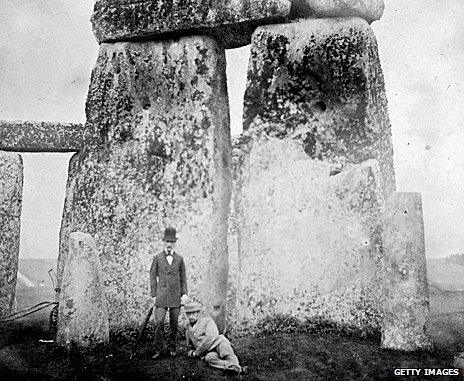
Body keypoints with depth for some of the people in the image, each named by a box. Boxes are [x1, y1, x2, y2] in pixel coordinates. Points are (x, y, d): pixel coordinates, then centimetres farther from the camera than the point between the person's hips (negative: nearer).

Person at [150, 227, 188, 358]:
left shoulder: (179, 259, 9)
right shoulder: (157, 258, 5)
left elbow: (183, 278, 11)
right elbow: (153, 277, 5)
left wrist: (185, 294, 1)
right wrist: (154, 295, -1)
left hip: (176, 295, 2)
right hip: (162, 295, -2)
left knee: (174, 323, 5)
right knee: (159, 322, -10)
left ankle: (172, 348, 17)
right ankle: (159, 349, 0)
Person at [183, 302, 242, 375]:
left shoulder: (207, 321, 7)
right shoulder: (187, 330, 24)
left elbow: (211, 337, -9)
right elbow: (189, 348, 33)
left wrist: (197, 352, -8)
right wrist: (191, 353, 7)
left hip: (217, 344, -3)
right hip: (208, 353, 3)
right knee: (209, 358, -36)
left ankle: (235, 366, -58)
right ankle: (228, 366, -56)